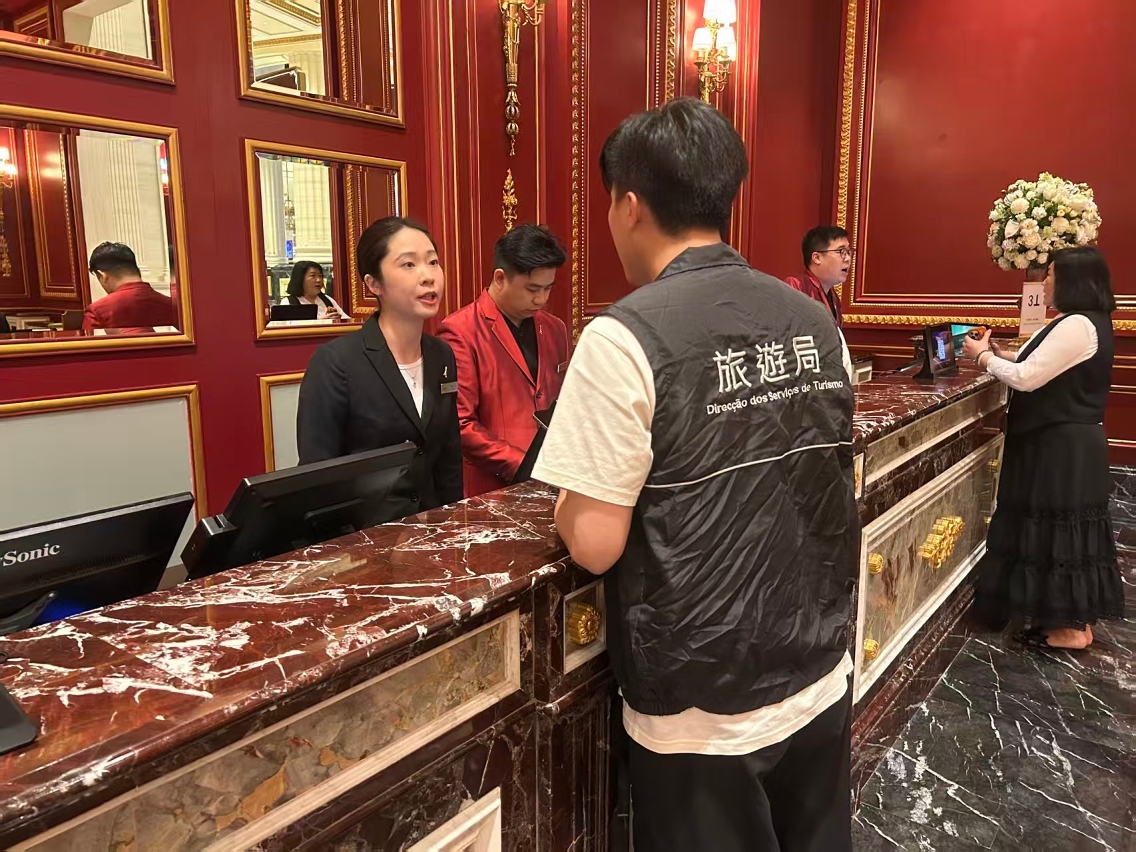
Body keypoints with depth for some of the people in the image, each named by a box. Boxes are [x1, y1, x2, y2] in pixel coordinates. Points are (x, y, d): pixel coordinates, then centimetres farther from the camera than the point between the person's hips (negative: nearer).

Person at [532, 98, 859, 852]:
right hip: (821, 682, 6)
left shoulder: (625, 337, -21)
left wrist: (570, 497, 1)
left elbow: (595, 546, -19)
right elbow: (823, 489, 9)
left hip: (704, 714, -5)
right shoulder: (813, 320, -1)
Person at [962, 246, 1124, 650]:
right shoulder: (1088, 322, 13)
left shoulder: (1076, 326, -20)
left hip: (1062, 446, -10)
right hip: (1069, 442, 10)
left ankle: (1070, 628, 7)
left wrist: (984, 356, -8)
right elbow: (1043, 371, 18)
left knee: (1058, 528, -2)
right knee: (1068, 528, 15)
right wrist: (999, 353, 8)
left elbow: (1026, 378, -22)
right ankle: (1075, 618, 25)